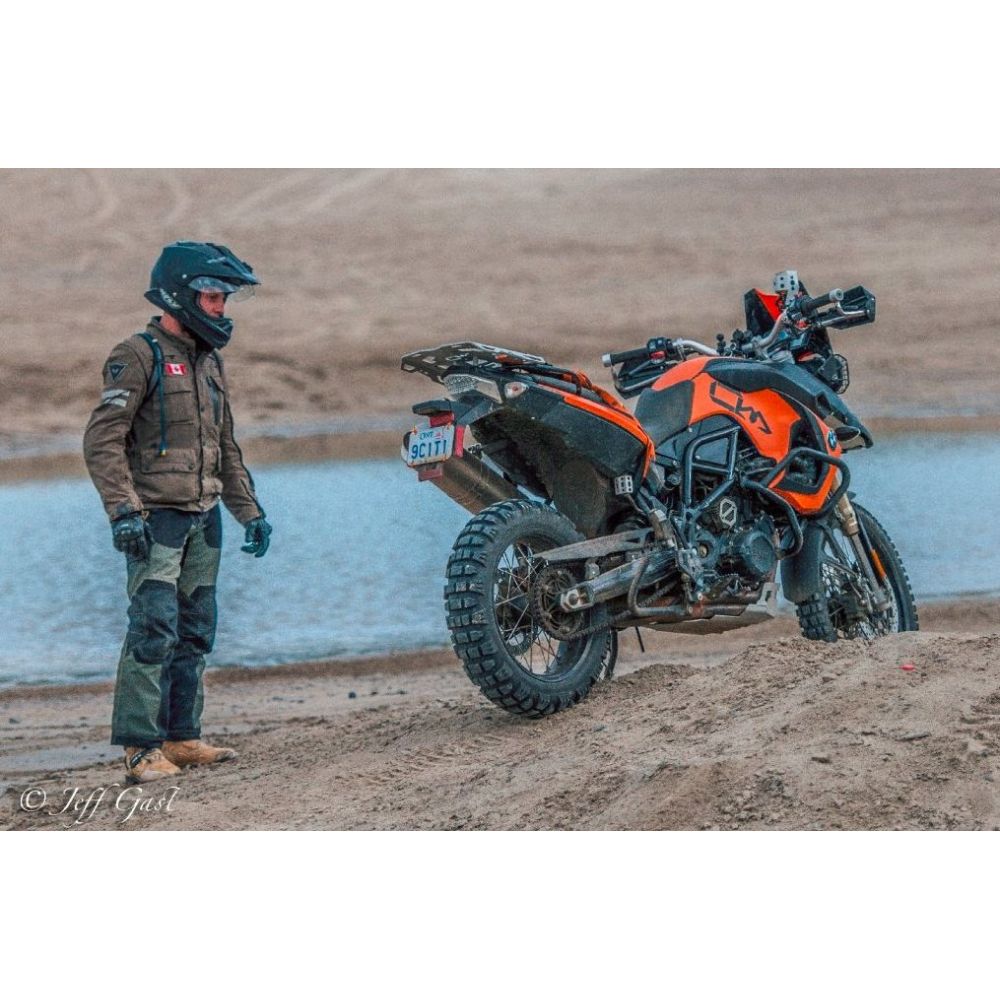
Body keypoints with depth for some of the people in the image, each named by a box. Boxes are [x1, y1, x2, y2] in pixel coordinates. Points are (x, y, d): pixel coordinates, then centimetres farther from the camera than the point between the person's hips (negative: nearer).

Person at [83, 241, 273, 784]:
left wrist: (249, 511, 21)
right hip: (156, 518, -8)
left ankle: (181, 737, 17)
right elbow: (102, 439, -14)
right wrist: (122, 511, -22)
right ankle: (141, 747, -13)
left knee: (195, 633, 10)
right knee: (153, 630, -13)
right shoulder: (139, 356, -8)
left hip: (204, 518, 8)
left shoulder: (208, 361, 18)